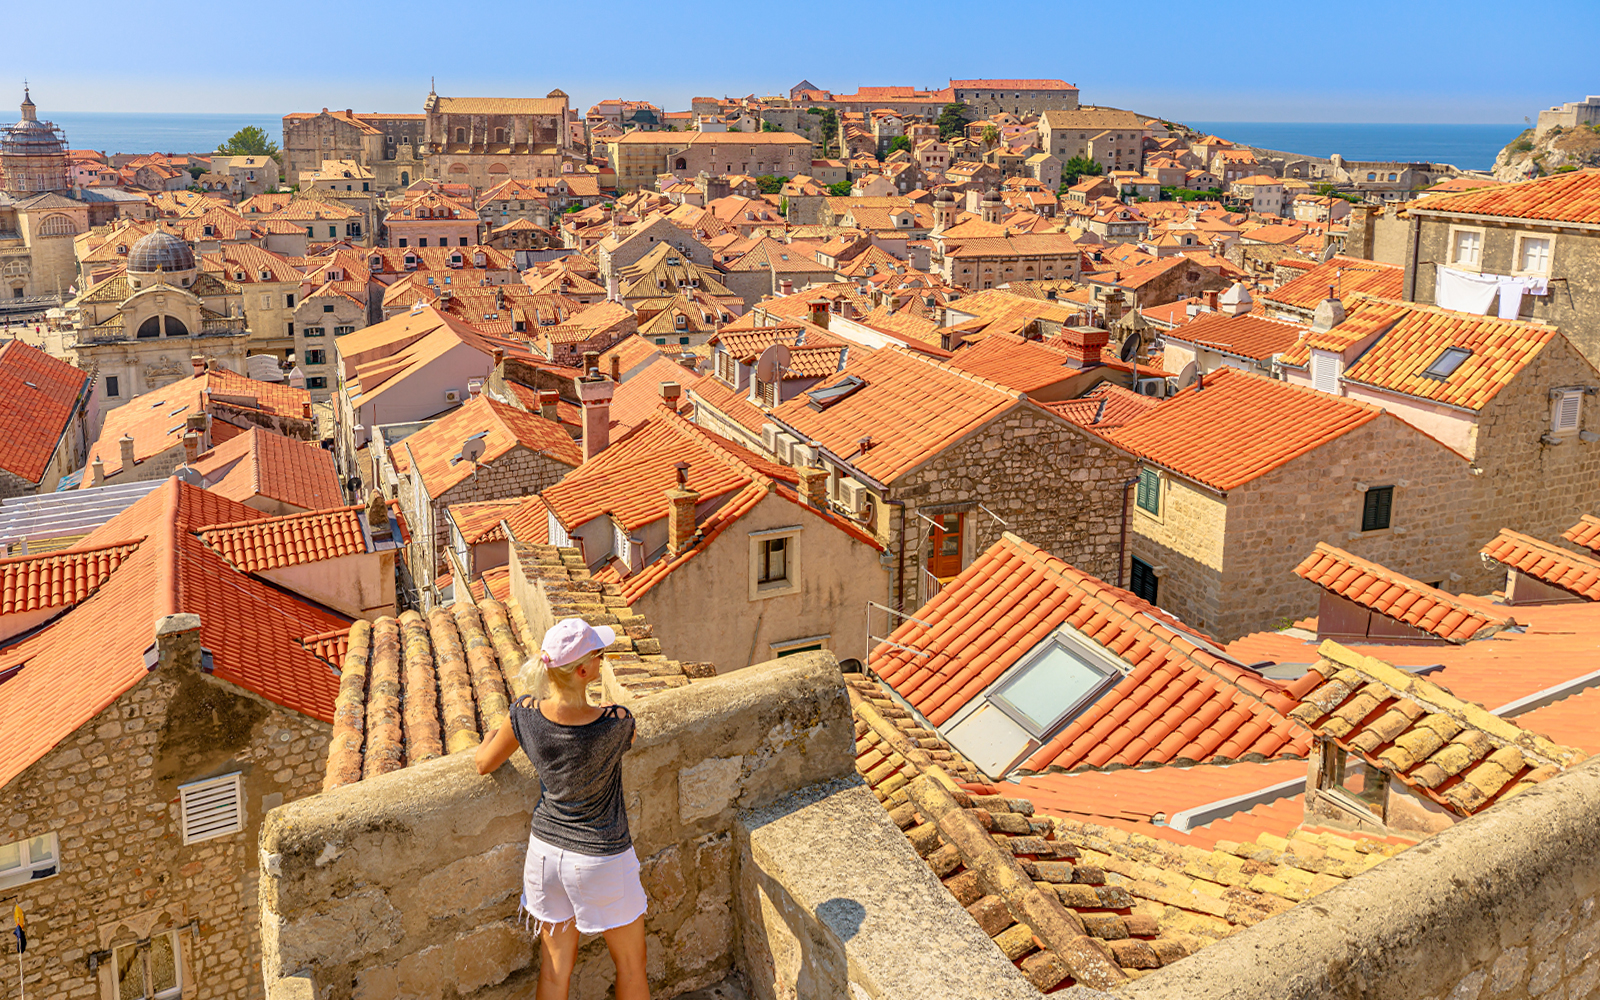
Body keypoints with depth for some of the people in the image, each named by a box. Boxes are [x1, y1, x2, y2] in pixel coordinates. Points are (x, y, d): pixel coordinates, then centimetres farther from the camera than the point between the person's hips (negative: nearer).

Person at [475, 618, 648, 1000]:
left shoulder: (526, 713, -17)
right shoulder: (617, 723, -28)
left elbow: (484, 764, 0)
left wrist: (490, 737, 21)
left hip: (545, 850, 4)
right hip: (600, 858, -4)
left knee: (556, 963, 22)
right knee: (631, 966, 19)